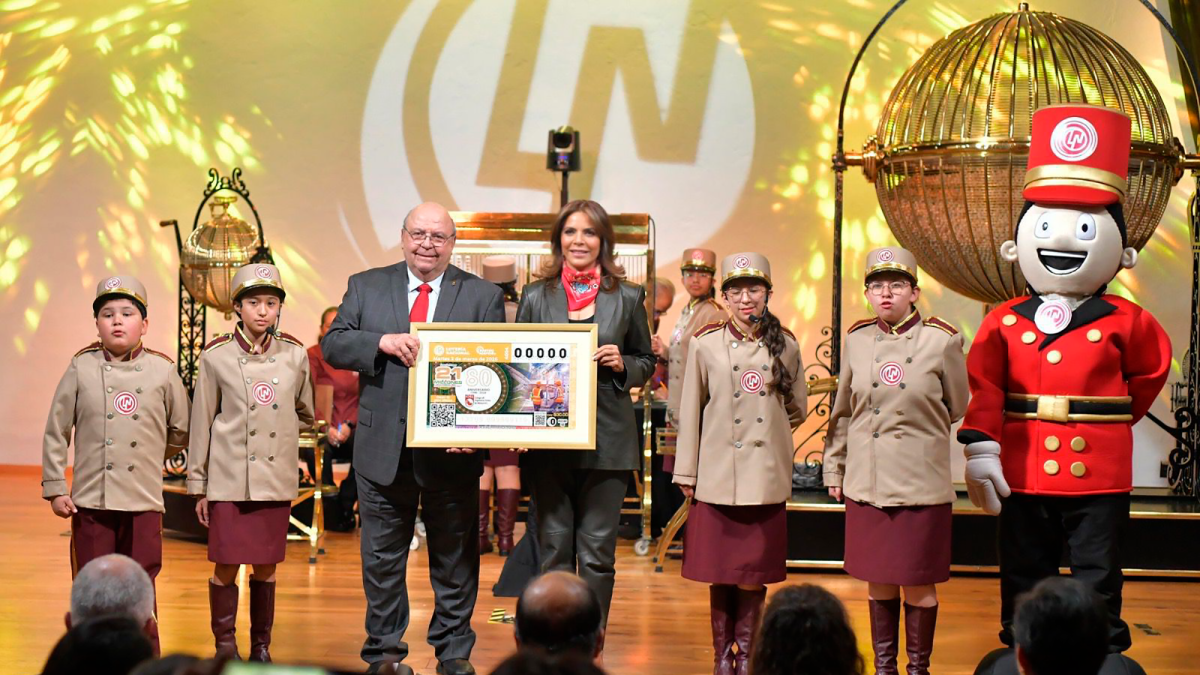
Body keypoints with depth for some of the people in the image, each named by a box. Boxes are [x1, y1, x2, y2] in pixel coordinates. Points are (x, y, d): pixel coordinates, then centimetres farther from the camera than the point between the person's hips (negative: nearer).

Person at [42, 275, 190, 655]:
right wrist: (55, 488, 1)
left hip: (144, 502, 0)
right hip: (91, 501, 0)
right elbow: (56, 432, 5)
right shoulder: (81, 369, 2)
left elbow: (181, 432, 15)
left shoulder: (163, 372, 3)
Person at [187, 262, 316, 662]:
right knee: (226, 566, 0)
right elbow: (201, 425, 2)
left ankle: (261, 646, 20)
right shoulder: (216, 357, -3)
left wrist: (278, 432, 8)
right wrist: (197, 486, 2)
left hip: (276, 481, 2)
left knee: (266, 567, 8)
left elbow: (304, 416, 20)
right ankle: (225, 647, 13)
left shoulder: (295, 356, 3)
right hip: (229, 479, -2)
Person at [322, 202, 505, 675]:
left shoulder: (483, 296, 3)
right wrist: (383, 342, -18)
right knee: (382, 558, 8)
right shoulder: (366, 287, 8)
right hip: (383, 449, 1)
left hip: (452, 448, -1)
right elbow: (333, 344, 1)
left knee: (455, 559, 8)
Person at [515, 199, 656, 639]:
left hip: (607, 441, -1)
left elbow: (646, 364, 13)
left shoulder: (627, 298, 6)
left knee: (598, 552, 1)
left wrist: (621, 365, -9)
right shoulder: (536, 296, 8)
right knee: (553, 548, 4)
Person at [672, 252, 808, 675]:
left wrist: (767, 433, 7)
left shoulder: (785, 346, 4)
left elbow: (797, 409, 17)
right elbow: (690, 413, 3)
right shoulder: (705, 344, -1)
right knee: (720, 571, 3)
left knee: (755, 571, 4)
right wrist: (686, 473, 2)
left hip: (766, 477, 1)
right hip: (718, 476, -1)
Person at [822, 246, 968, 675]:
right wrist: (834, 469, 16)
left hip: (921, 482, -3)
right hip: (867, 480, 3)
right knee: (878, 579, 10)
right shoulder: (856, 341, 4)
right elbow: (842, 412, 14)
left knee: (919, 582, 2)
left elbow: (957, 409, 8)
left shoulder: (943, 341, -5)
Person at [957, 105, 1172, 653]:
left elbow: (1152, 369, 14)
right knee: (1024, 579, 12)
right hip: (1023, 476, 1)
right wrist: (981, 448, -16)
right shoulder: (1004, 323, -1)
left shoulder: (1123, 323, -3)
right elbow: (984, 388, -6)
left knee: (1098, 579, 4)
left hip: (1099, 478, -1)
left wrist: (1117, 415, 11)